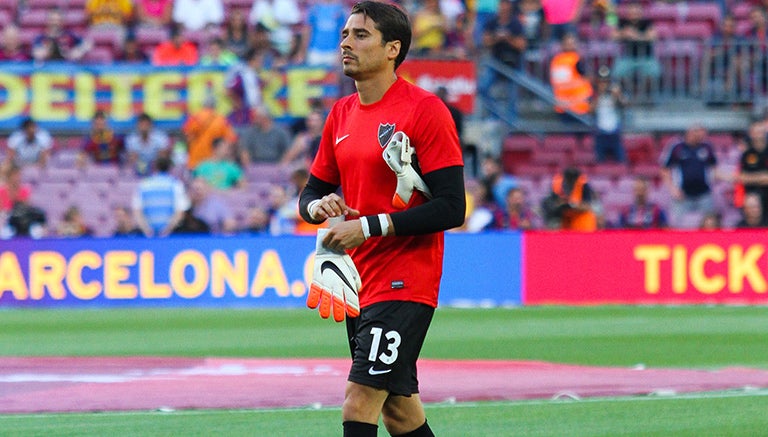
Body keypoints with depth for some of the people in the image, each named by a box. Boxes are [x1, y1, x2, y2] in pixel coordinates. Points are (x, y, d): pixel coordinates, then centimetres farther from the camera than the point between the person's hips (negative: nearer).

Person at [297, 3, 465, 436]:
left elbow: (451, 208, -16)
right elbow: (312, 192, 20)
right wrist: (319, 207, -5)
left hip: (404, 284, -8)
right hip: (360, 283, 8)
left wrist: (369, 227, -20)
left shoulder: (425, 110, -11)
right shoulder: (342, 113, 12)